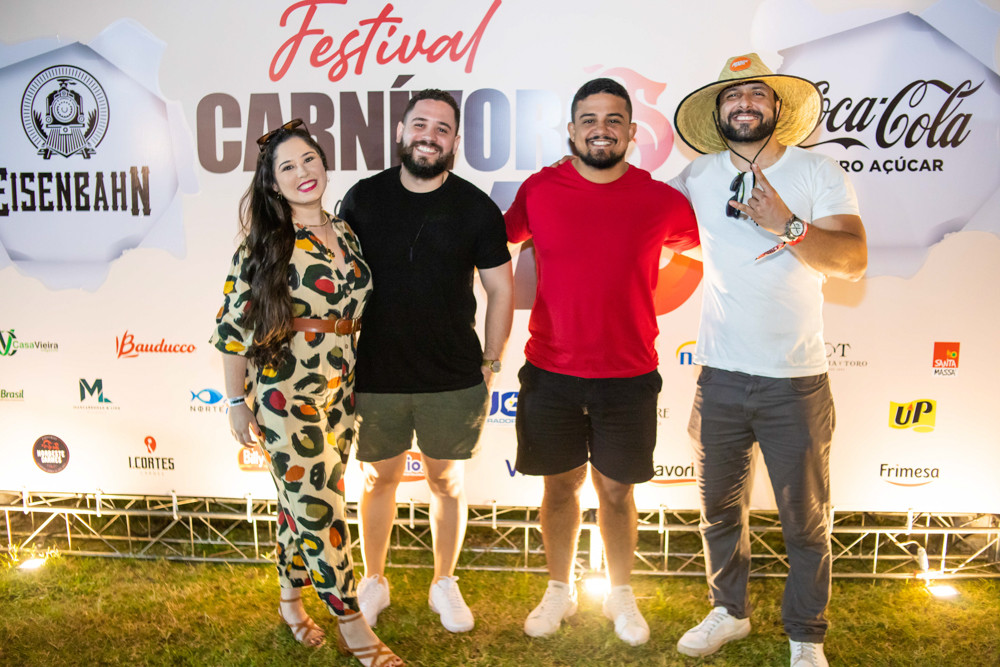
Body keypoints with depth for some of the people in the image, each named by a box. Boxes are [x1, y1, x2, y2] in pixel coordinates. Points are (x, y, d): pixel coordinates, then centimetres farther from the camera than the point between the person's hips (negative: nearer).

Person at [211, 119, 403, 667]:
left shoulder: (346, 234, 7)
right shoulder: (262, 245, -9)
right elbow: (232, 326, -7)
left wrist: (355, 382, 15)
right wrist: (237, 402, -5)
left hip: (340, 392, 5)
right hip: (284, 396, -5)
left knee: (303, 504, 17)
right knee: (320, 510, -1)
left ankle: (291, 598, 38)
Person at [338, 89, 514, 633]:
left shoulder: (476, 208, -2)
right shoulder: (363, 199, 0)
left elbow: (500, 288, 3)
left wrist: (490, 364, 0)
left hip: (454, 382, 0)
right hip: (374, 378, 1)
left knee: (448, 483, 13)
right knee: (377, 482, 15)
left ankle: (444, 583, 35)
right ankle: (374, 581, 37)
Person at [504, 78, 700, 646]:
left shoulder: (661, 200, -2)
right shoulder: (538, 191, -2)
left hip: (628, 375, 0)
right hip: (550, 371, 1)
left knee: (617, 491, 12)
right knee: (560, 486, 14)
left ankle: (622, 596, 35)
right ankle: (560, 591, 36)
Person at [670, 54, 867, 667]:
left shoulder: (818, 174, -3)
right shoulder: (699, 177, 5)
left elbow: (853, 260, -16)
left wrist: (789, 227, -29)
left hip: (796, 381, -2)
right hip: (720, 377, 3)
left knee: (806, 521, 8)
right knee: (720, 508, 16)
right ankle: (730, 612, 38)